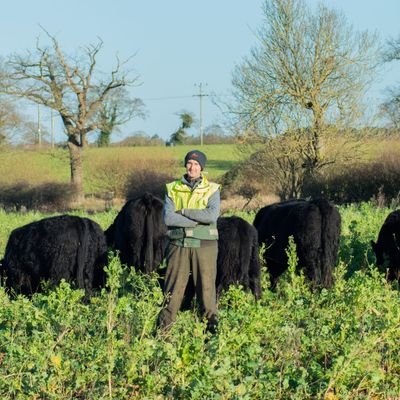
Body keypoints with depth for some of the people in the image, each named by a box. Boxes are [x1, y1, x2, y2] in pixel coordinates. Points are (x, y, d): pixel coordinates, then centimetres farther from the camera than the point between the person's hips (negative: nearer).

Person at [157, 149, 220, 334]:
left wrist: (183, 211, -11)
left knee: (206, 286, 2)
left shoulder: (212, 190, 3)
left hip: (204, 245, -1)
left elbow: (212, 215, -14)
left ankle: (212, 325, 10)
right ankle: (163, 327, 9)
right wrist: (198, 219, -12)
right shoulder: (172, 189, 7)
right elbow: (168, 218, -8)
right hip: (179, 244, 1)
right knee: (173, 288, 3)